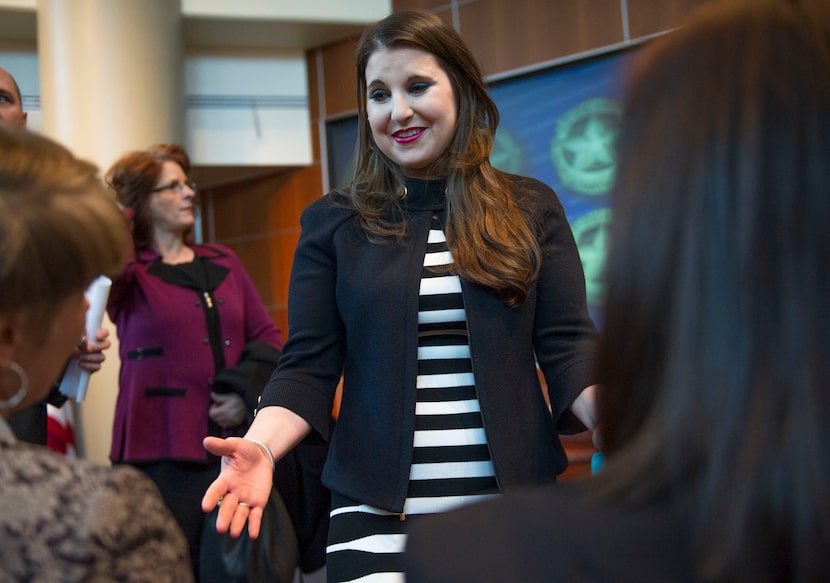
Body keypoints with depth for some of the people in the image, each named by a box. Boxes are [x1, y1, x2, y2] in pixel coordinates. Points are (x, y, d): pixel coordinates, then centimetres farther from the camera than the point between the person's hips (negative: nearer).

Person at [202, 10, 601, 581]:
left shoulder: (531, 209, 6)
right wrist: (260, 446, -19)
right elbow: (308, 368, 1)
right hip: (377, 511, -1)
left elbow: (568, 348, 1)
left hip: (514, 500, 1)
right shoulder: (333, 223, 5)